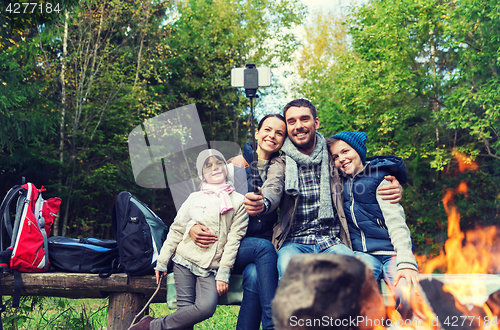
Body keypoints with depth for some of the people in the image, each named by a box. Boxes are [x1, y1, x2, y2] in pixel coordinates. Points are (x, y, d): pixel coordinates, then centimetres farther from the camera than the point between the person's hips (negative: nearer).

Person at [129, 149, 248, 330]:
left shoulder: (239, 201, 6)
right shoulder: (195, 198, 10)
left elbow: (234, 239, 1)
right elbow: (176, 230, 13)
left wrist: (223, 273, -6)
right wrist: (162, 261, 8)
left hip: (211, 268, -1)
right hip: (185, 260, 1)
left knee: (207, 307, -21)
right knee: (185, 308, -12)